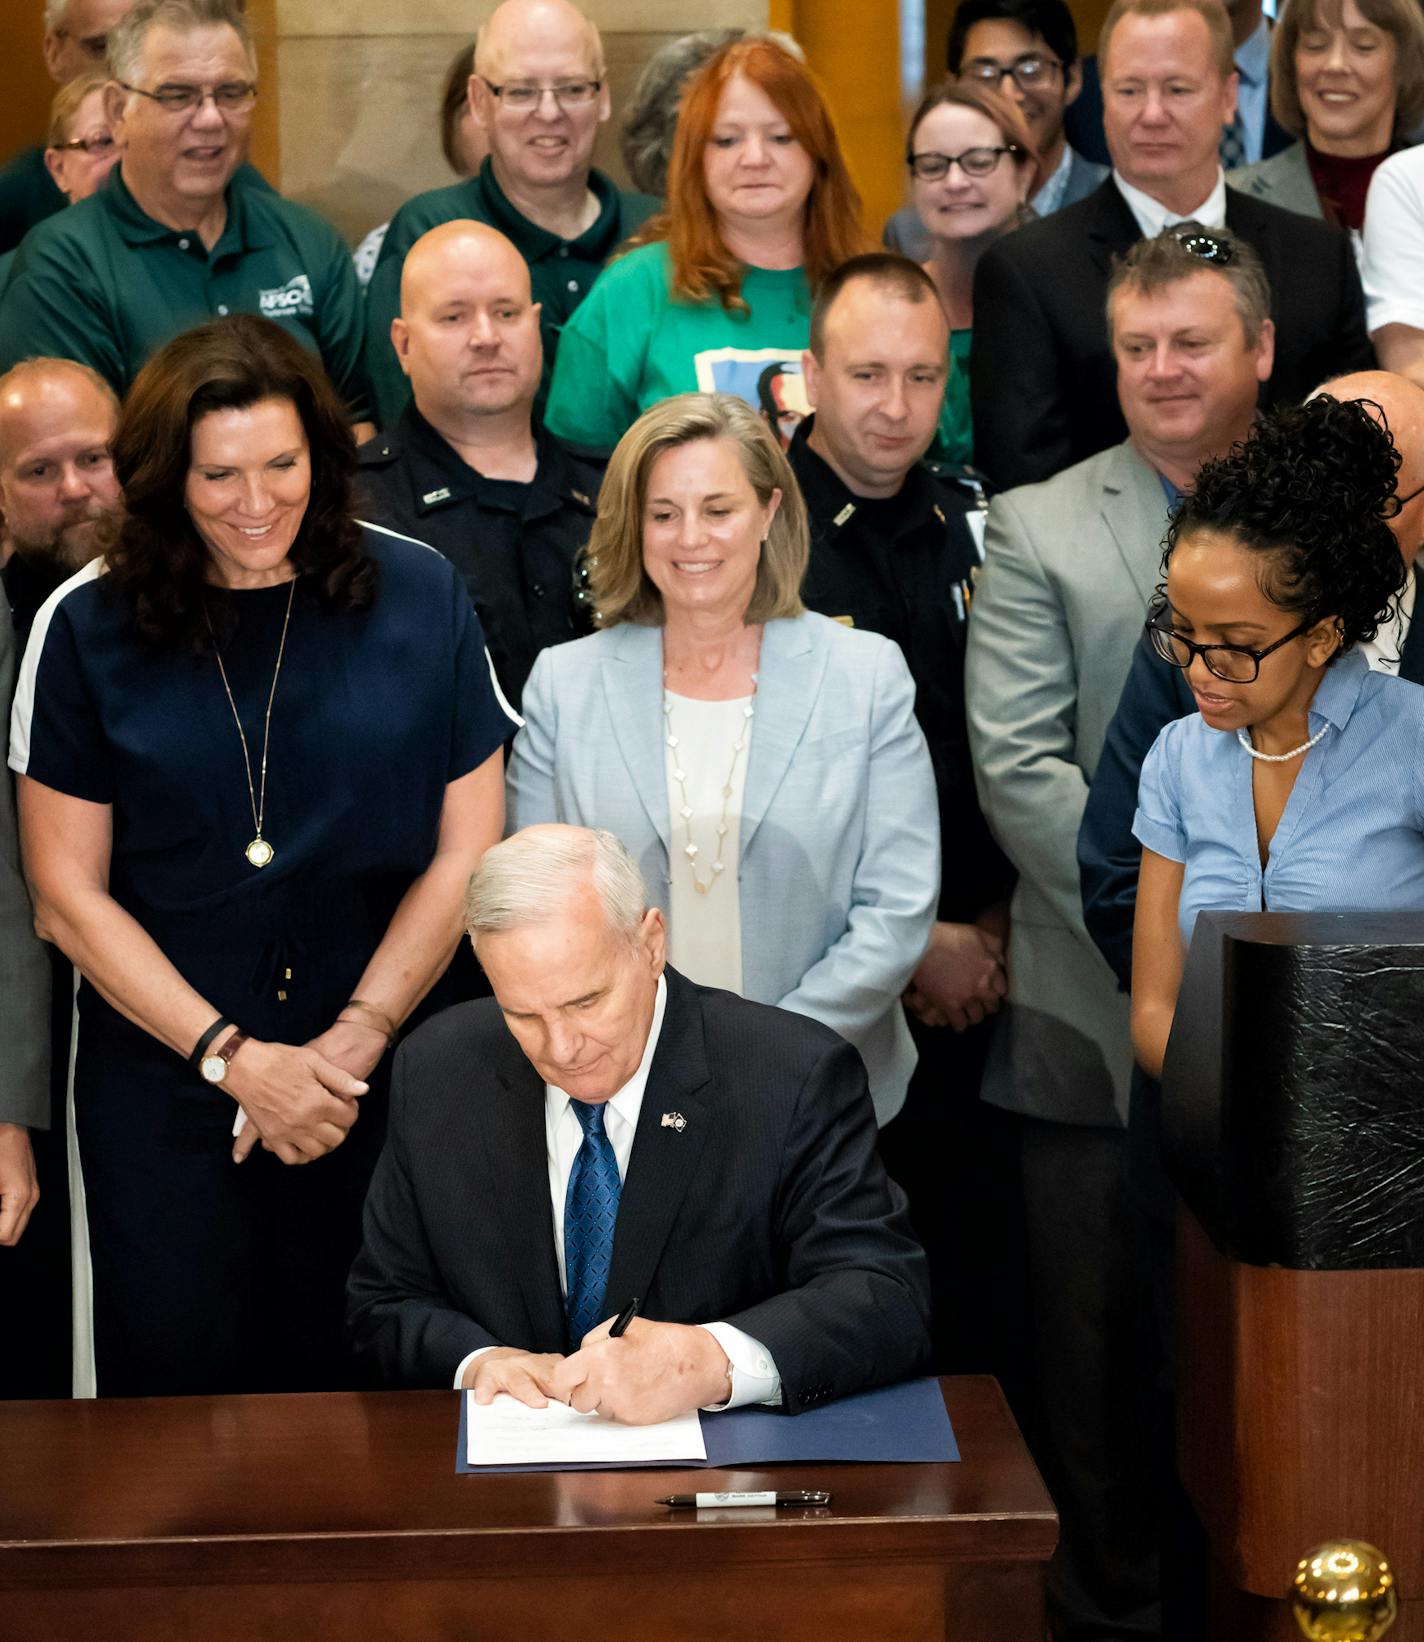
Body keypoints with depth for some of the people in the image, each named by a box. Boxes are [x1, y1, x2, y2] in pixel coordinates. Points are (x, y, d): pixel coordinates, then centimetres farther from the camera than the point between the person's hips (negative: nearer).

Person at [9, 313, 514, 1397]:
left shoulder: (420, 597, 2)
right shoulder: (90, 629, 0)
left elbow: (466, 851, 2)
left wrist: (350, 1042, -7)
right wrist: (234, 1057, -9)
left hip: (387, 1085, 1)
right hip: (165, 1085, 0)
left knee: (360, 1388, 5)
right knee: (179, 1384, 3)